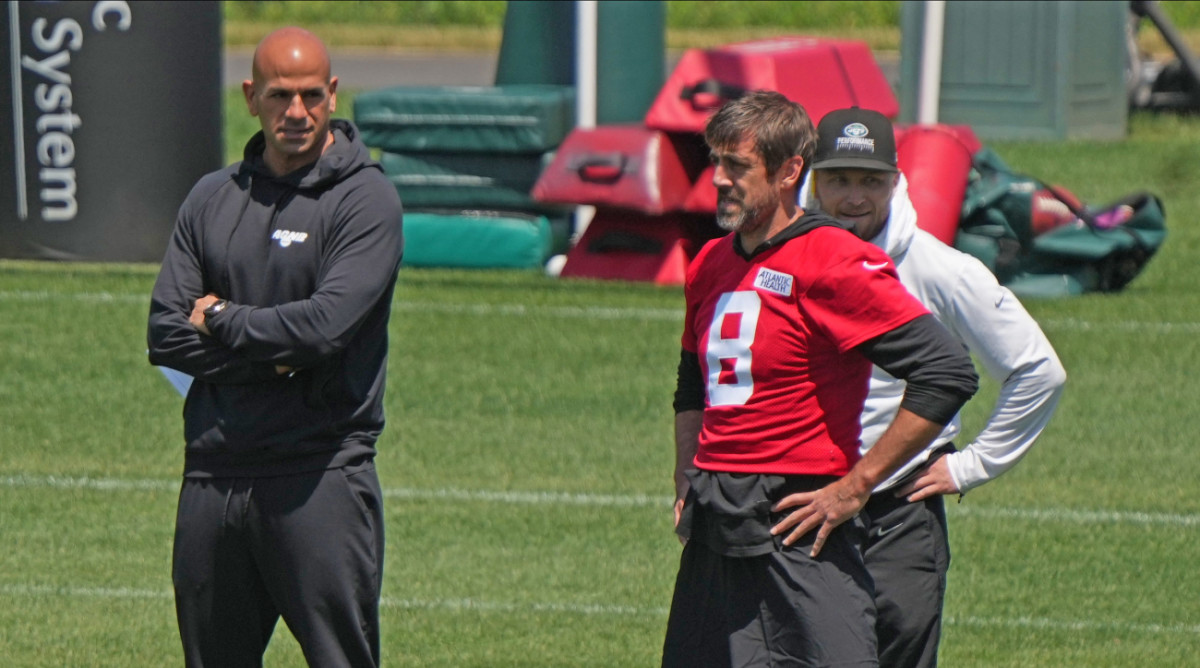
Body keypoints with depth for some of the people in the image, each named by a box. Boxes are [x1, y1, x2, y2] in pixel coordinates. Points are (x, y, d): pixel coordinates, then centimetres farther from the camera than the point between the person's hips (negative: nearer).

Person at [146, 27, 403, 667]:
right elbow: (166, 334, 3)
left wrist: (221, 320, -2)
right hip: (212, 474, 5)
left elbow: (326, 325, -16)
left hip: (320, 475, -5)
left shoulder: (365, 199, -3)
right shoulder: (212, 198, 12)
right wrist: (272, 355, -10)